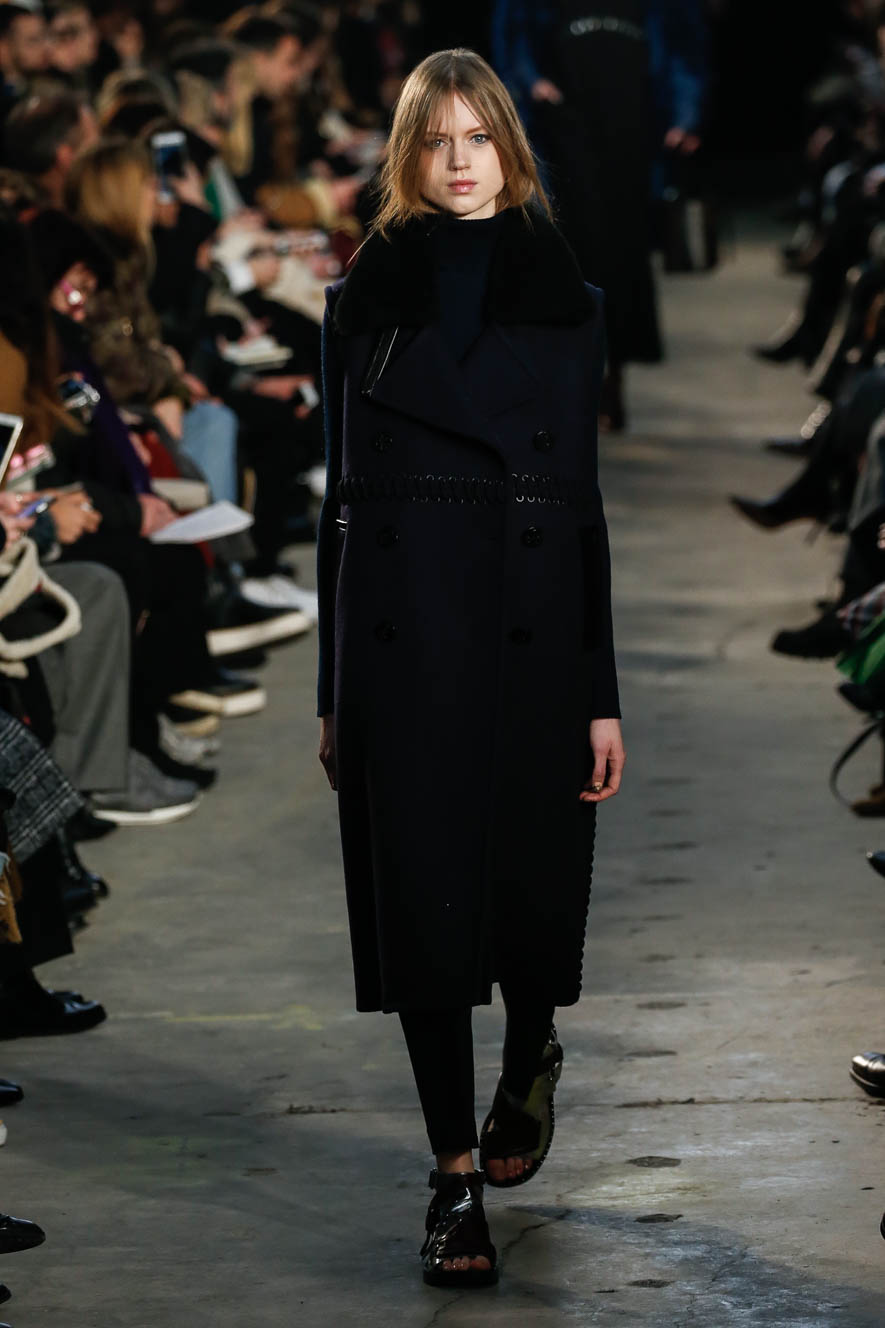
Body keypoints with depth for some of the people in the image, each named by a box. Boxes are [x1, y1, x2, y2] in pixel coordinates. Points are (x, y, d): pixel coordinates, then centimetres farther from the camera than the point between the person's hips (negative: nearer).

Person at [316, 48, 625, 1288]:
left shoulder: (565, 300, 5)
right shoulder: (365, 299, 6)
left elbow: (583, 497, 4)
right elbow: (343, 494, 7)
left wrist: (602, 694, 0)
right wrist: (334, 692, 4)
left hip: (528, 620, 0)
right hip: (400, 627, 0)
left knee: (528, 877, 6)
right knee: (421, 892, -1)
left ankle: (530, 1056, 39)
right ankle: (456, 1175, 6)